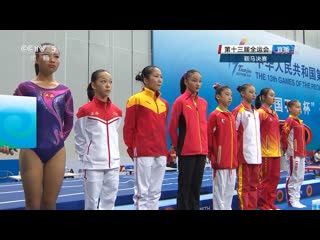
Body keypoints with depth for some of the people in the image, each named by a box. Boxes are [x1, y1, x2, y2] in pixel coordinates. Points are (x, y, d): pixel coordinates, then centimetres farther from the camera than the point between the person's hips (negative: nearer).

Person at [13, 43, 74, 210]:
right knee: (33, 204, 2)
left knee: (50, 204, 8)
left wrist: (59, 139, 6)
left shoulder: (64, 91, 7)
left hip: (57, 152, 3)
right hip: (31, 151, -2)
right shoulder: (25, 87, 0)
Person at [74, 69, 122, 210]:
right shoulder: (85, 110, -7)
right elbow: (79, 138, -2)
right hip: (93, 165, -5)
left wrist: (113, 156, 13)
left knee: (109, 202, 10)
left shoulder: (117, 112, 7)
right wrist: (85, 158, 2)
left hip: (113, 164, 5)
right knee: (92, 202, 3)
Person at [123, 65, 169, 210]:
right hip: (143, 153, -6)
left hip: (161, 154, 6)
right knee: (142, 192, -1)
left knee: (155, 192, 10)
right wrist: (132, 150, -2)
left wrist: (164, 149, 13)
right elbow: (128, 128, -4)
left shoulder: (164, 103, 13)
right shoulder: (136, 100, -5)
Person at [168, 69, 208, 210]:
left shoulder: (204, 103, 10)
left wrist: (204, 145, 13)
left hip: (202, 151, 5)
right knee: (185, 186, 2)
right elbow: (172, 127, -4)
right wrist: (176, 146, 1)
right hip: (186, 151, -5)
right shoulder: (180, 101, -7)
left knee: (196, 186, 11)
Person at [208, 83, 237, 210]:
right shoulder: (214, 115, -7)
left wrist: (235, 157, 12)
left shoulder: (232, 116, 13)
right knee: (220, 189, 0)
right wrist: (213, 156, -10)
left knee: (230, 189, 12)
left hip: (232, 161, 7)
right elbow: (209, 138, -8)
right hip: (221, 161, -7)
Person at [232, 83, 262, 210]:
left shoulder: (256, 112, 15)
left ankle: (253, 207, 19)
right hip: (244, 153, -7)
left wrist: (259, 150, 13)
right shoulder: (238, 111, -6)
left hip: (256, 154, 7)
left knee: (254, 184, 11)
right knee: (244, 185, 0)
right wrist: (236, 151, -10)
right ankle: (245, 208, 6)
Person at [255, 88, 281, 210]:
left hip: (275, 151, 7)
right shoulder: (260, 112, -8)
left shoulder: (274, 114, 15)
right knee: (265, 178, 0)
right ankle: (263, 204, 10)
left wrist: (279, 147, 16)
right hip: (265, 151, -7)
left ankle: (270, 202, 20)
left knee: (275, 177, 10)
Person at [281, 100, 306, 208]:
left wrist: (303, 152, 14)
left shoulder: (300, 122, 15)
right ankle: (292, 201, 6)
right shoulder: (289, 121, -10)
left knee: (300, 178, 11)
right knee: (293, 178, -2)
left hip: (301, 154, 8)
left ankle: (296, 200, 18)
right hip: (293, 154, -8)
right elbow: (283, 136, -17)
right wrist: (287, 150, -11)